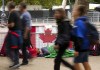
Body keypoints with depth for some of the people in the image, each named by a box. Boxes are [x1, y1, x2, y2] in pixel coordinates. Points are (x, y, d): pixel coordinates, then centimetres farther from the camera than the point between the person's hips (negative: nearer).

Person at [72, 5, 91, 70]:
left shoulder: (78, 23, -19)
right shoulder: (84, 21, 10)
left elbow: (79, 37, -24)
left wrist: (77, 49, -23)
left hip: (81, 47, -9)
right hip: (85, 46, 9)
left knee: (76, 63, 1)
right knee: (85, 63, 12)